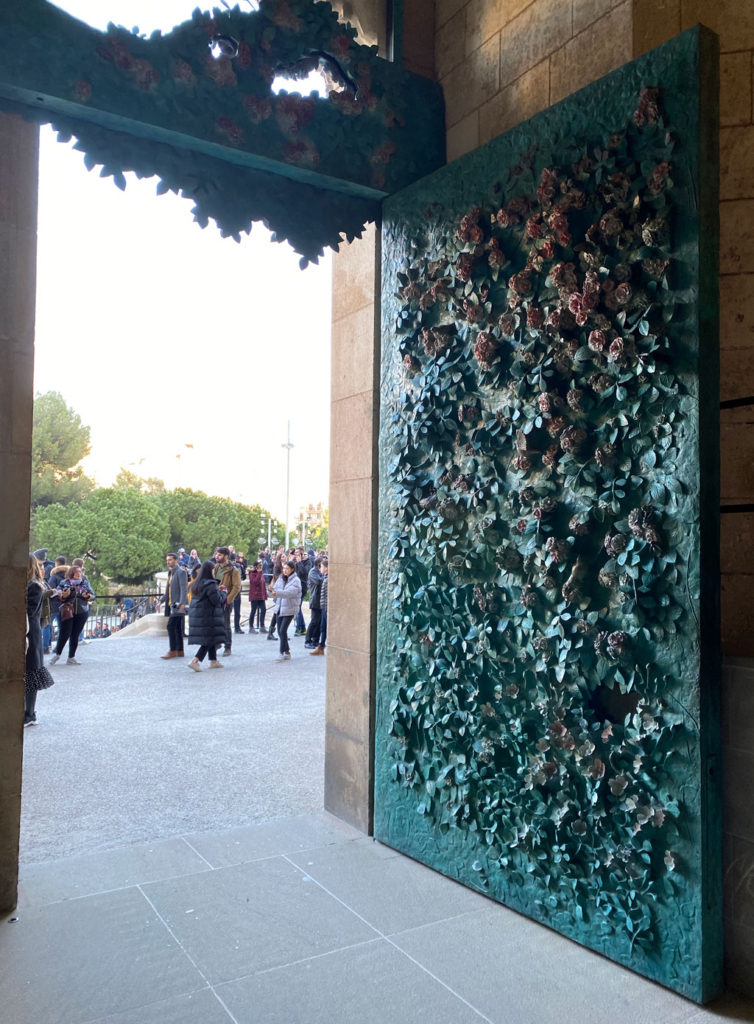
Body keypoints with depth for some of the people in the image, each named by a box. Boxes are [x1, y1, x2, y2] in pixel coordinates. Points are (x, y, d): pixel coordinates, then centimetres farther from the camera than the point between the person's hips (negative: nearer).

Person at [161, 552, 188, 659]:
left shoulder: (181, 571, -9)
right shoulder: (170, 572, 19)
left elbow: (183, 588, -17)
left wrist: (182, 603, -25)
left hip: (178, 603, -9)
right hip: (172, 604, 9)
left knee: (171, 626, -13)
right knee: (177, 628, 9)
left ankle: (173, 651, -11)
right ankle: (179, 651, 12)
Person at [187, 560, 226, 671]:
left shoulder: (197, 584, 10)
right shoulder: (210, 584, -18)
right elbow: (217, 600, -20)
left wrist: (217, 590, 15)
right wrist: (223, 595, 0)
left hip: (197, 615, 9)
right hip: (208, 615, -9)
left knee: (210, 639, 17)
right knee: (209, 639, -3)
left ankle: (213, 661, 24)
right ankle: (195, 661, -12)